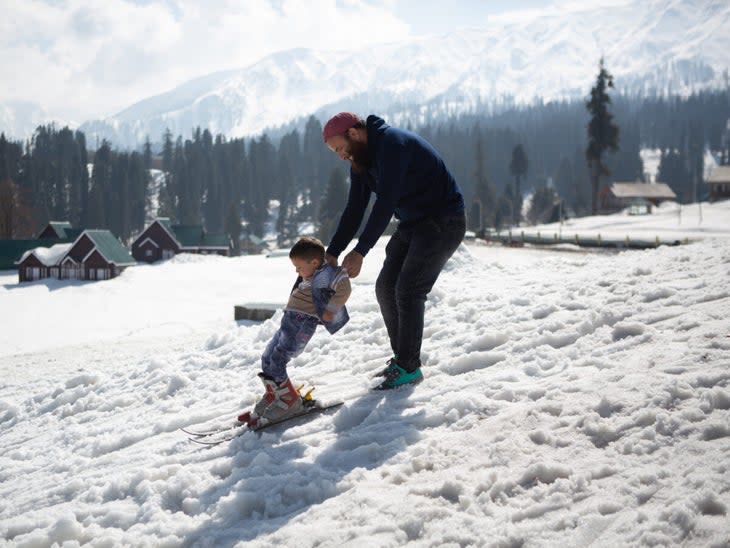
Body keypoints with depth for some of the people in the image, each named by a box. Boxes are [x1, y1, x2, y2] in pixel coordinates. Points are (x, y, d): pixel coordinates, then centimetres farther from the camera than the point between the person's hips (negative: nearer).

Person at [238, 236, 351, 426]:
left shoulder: (326, 273, -9)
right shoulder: (310, 276, 20)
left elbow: (344, 288, -22)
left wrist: (330, 311, -19)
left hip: (303, 324, -10)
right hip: (289, 320, 10)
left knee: (276, 362, -16)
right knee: (267, 359, 12)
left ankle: (290, 400, -6)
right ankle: (273, 396, 24)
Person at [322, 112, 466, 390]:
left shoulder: (392, 144, -25)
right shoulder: (360, 160, 5)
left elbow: (385, 203, -32)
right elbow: (354, 210, 6)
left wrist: (360, 252, -34)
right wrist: (332, 253, -3)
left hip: (444, 222, -9)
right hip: (412, 223, 9)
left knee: (408, 291, -13)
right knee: (386, 288, 6)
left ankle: (409, 367, -3)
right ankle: (401, 357, 18)